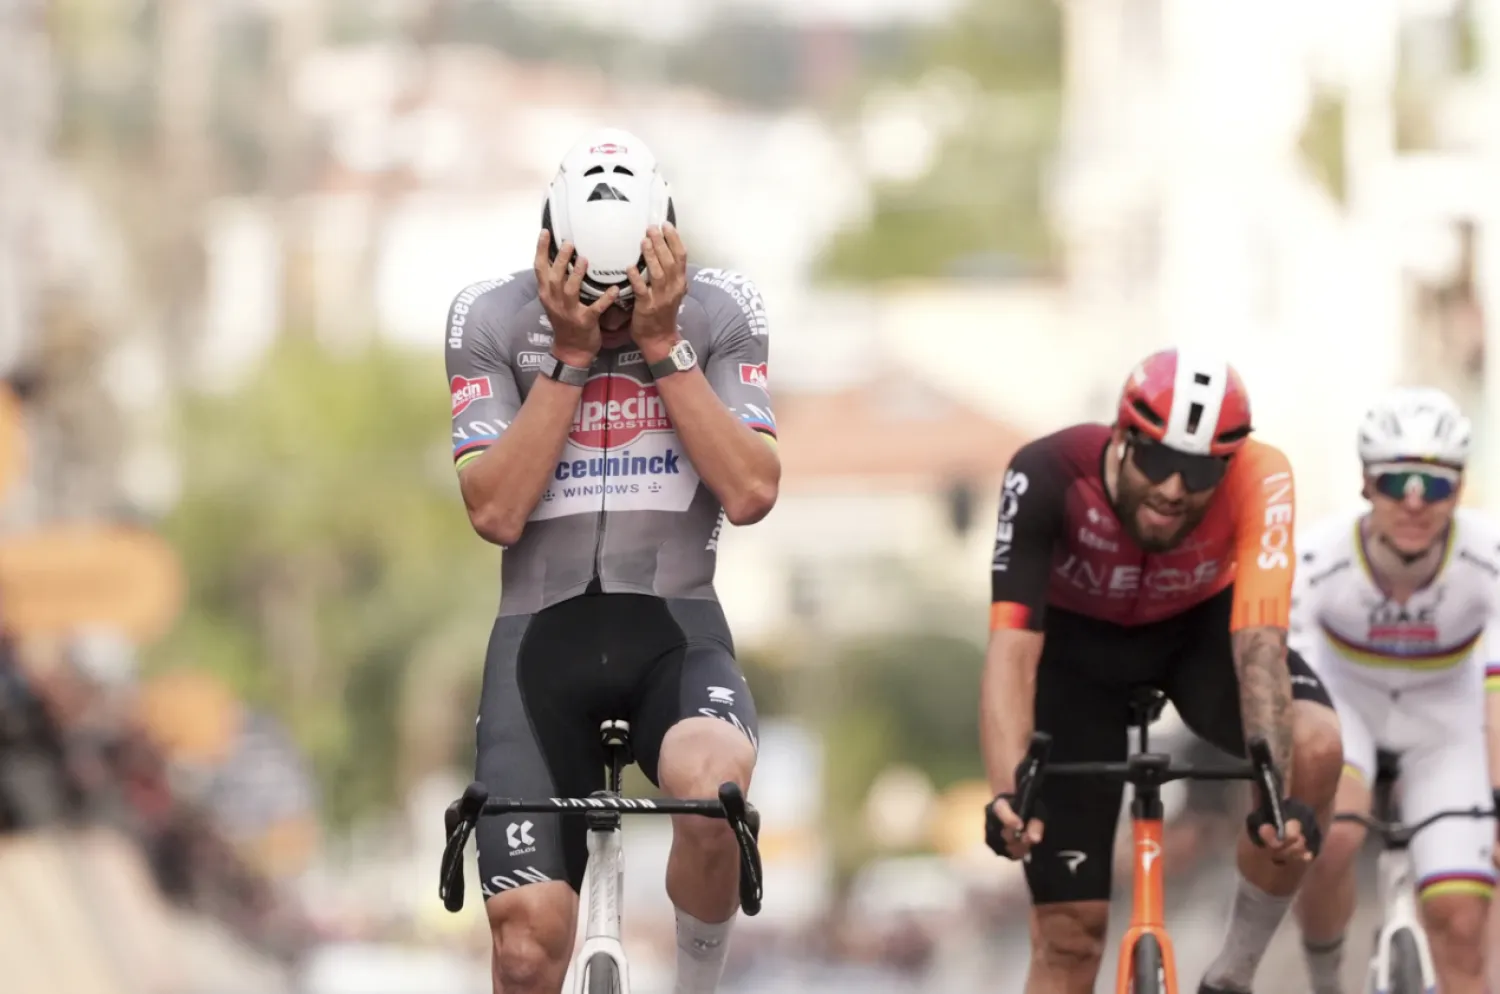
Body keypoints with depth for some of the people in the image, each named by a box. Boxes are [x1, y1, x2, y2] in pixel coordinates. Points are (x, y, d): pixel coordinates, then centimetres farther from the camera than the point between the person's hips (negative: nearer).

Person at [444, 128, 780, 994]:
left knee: (713, 789, -36)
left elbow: (751, 493, -12)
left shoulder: (721, 313, -1)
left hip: (676, 630, 0)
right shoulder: (493, 320, -3)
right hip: (543, 633, 0)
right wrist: (571, 353, -16)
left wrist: (661, 343, -16)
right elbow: (494, 509, -11)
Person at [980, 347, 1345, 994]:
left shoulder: (1258, 481, -34)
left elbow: (1259, 645, -40)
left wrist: (1278, 793, -53)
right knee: (1068, 931, -6)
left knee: (1315, 747, -31)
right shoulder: (1048, 476, -36)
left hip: (1201, 627, 1)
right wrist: (1008, 792, -55)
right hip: (1078, 642, -1)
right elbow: (1011, 649, -41)